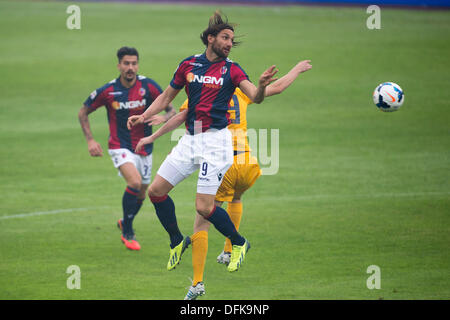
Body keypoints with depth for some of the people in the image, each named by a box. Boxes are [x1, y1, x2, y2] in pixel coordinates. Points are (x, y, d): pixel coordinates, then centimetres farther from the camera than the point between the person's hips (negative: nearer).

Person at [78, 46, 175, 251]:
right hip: (120, 147, -3)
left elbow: (171, 109, -2)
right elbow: (83, 112, 2)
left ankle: (125, 223, 46)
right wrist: (90, 140, -7)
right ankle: (128, 233, -11)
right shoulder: (108, 91, -11)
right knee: (134, 182, -27)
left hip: (144, 148, 3)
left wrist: (164, 117, -25)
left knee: (141, 194, 14)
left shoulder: (148, 86, -9)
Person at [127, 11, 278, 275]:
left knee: (204, 207, -11)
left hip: (216, 140, -5)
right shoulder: (189, 65, 6)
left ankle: (239, 243, 13)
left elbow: (255, 97, -16)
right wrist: (144, 116, 4)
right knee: (156, 190, 2)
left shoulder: (231, 70, -3)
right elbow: (167, 96, 17)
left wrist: (262, 86, -39)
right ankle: (177, 242, 22)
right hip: (190, 139, 5)